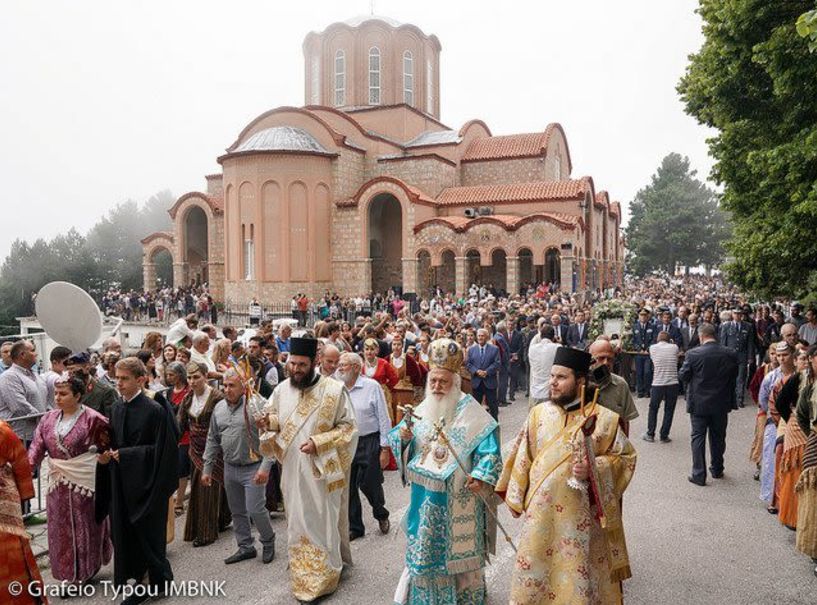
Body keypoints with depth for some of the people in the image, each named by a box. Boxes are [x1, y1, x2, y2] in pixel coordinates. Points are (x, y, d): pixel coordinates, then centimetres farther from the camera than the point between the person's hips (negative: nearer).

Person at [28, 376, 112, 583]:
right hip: (57, 481, 5)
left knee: (84, 526, 8)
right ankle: (67, 572, 32)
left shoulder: (92, 418, -13)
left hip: (84, 479, -5)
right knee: (61, 527, 14)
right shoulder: (49, 418, 1)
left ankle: (84, 571, 25)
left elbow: (109, 444, -7)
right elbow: (37, 447, -5)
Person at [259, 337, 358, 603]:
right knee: (298, 523, 15)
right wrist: (269, 421, -8)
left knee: (322, 522, 5)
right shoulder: (282, 389, 0)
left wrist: (318, 443, -20)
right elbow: (274, 416, 16)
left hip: (322, 471, -4)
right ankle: (303, 575, 33)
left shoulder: (334, 389, -14)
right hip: (293, 470, 4)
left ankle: (321, 579, 21)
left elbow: (349, 428, -10)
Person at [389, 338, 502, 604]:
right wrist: (403, 436, -18)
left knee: (457, 548, 10)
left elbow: (490, 447, -14)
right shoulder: (422, 409, 4)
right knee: (426, 547, 15)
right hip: (426, 495, 4)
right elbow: (398, 441, 4)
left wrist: (481, 475, -28)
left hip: (459, 497, -4)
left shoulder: (470, 411, -10)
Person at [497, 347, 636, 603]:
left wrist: (594, 469, -18)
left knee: (577, 571, 10)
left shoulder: (603, 419, -9)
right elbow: (523, 457, 7)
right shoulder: (538, 413, 0)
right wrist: (518, 497, 8)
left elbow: (626, 456, -1)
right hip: (540, 511, 3)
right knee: (534, 569, 13)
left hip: (580, 514, -2)